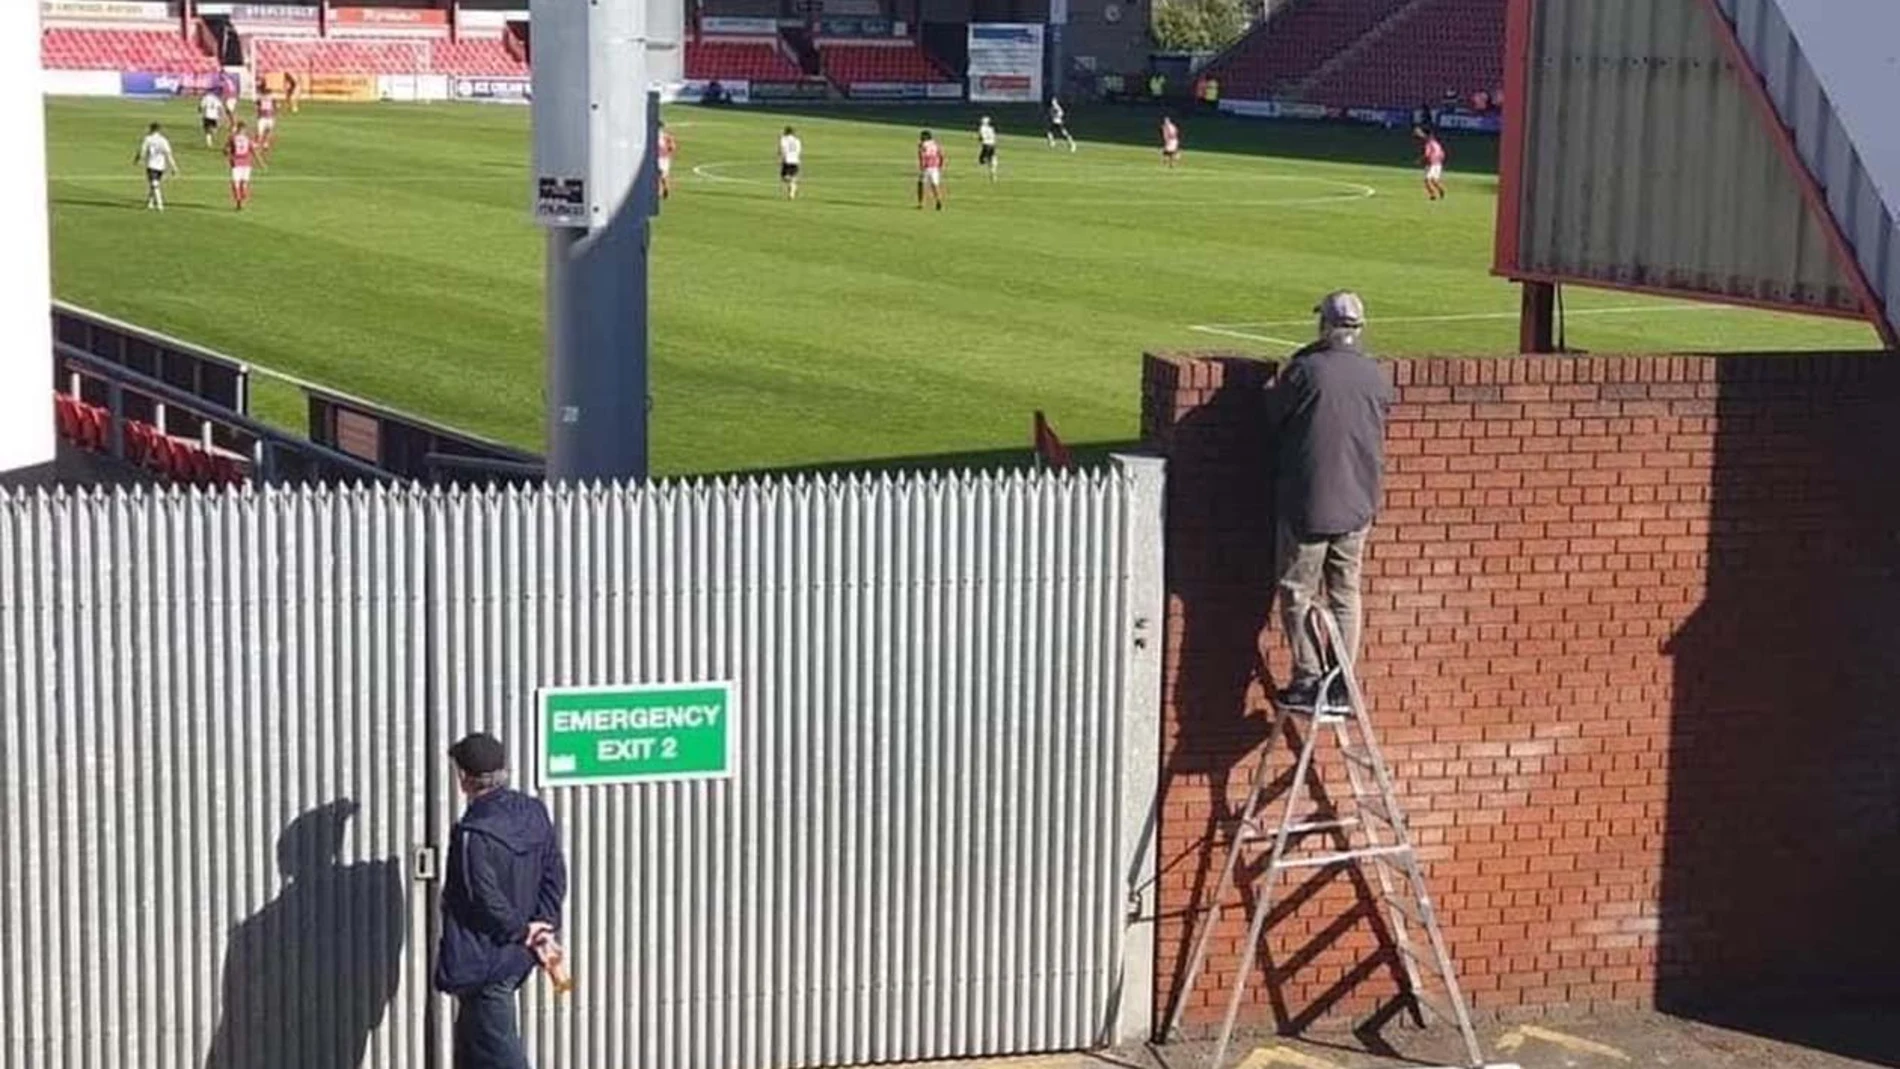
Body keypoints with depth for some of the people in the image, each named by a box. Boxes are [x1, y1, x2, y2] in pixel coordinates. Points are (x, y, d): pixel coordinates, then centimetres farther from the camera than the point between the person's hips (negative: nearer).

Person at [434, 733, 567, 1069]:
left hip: (483, 962, -9)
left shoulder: (473, 833, -22)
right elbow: (555, 874, 6)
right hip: (515, 959, 9)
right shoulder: (534, 813, 3)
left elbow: (486, 899, -24)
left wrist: (522, 931, -10)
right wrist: (546, 926, 1)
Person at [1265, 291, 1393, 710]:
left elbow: (1273, 417, -2)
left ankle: (1308, 680, 3)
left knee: (1297, 593, 6)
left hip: (1307, 504, -4)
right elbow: (1377, 429, 11)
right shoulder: (1377, 380, 1)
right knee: (1346, 593, 13)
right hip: (1357, 504, 5)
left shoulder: (1306, 370, -13)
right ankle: (1342, 684, 13)